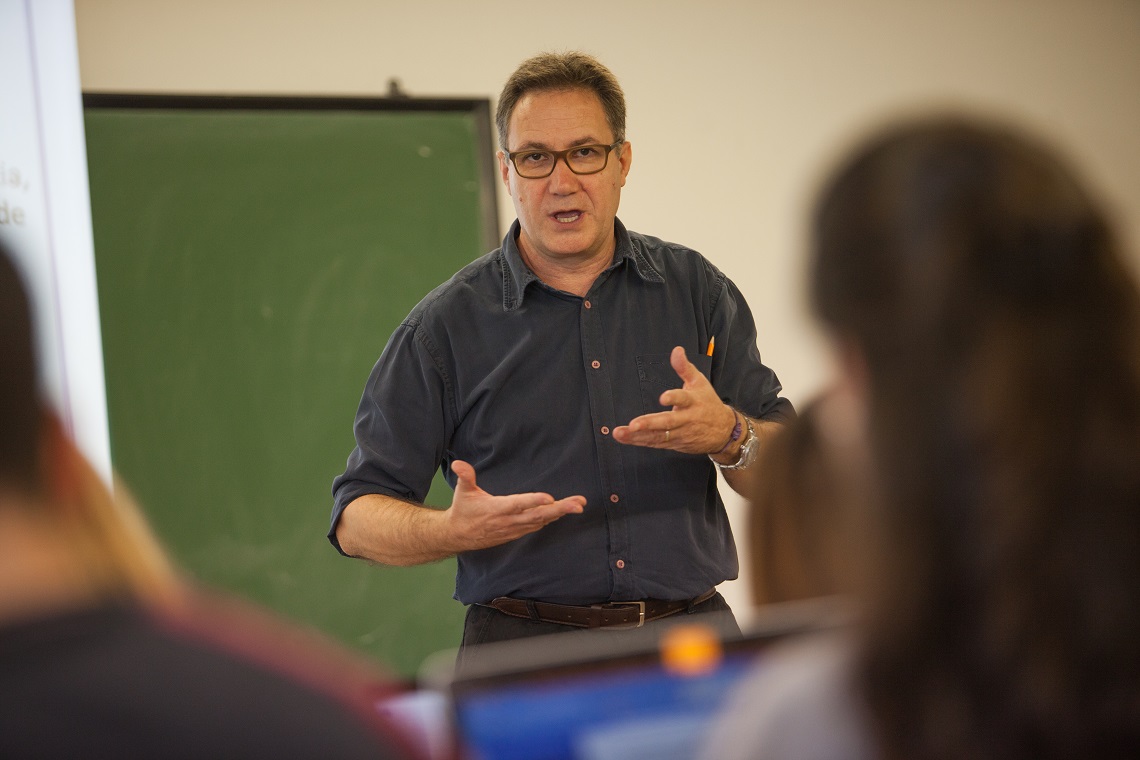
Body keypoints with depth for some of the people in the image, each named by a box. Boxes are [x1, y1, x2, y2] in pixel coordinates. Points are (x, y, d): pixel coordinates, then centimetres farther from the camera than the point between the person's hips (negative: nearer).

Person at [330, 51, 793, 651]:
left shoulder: (697, 291, 10)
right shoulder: (445, 325, 4)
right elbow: (357, 518, 3)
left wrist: (729, 438, -13)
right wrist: (454, 530, -18)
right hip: (524, 646, -2)